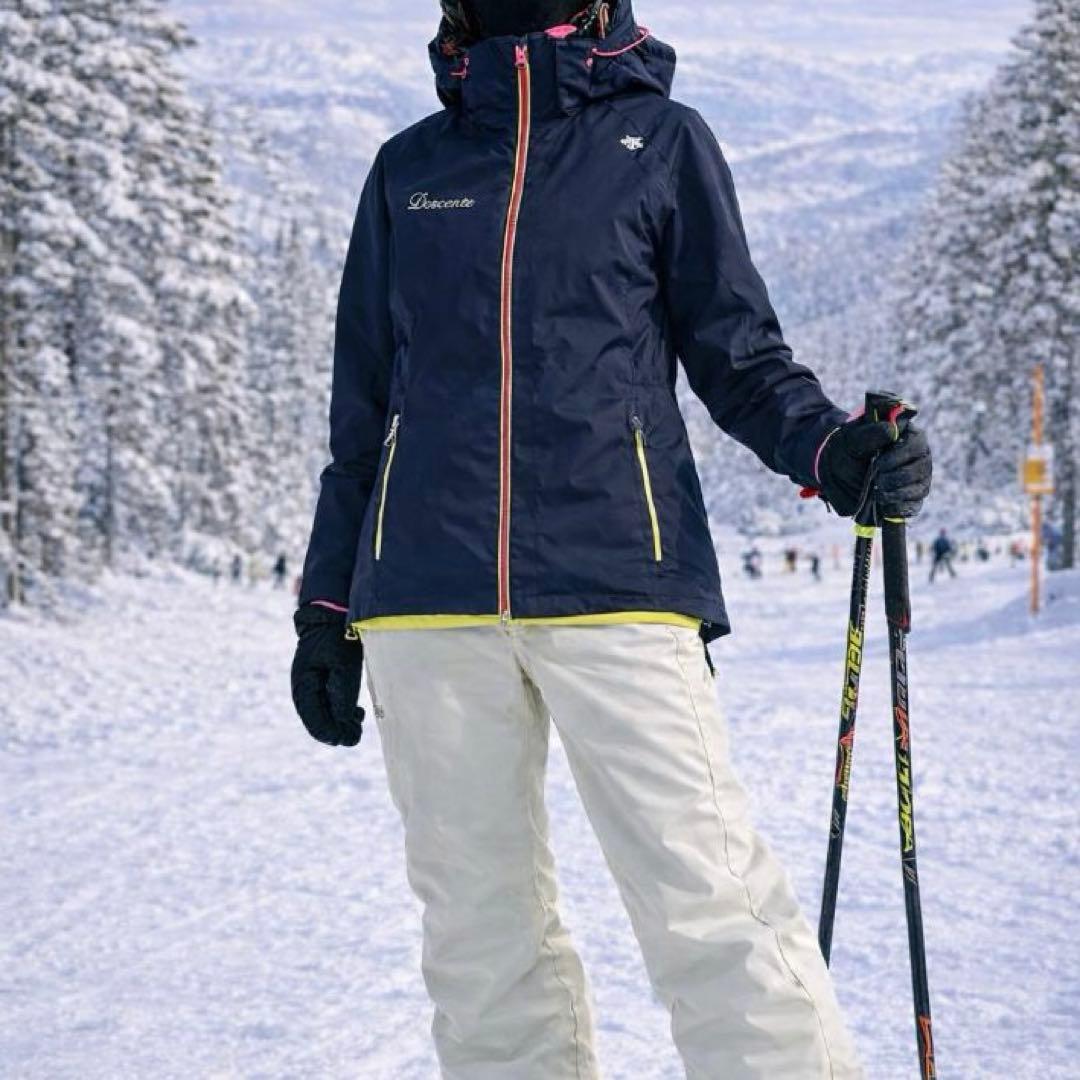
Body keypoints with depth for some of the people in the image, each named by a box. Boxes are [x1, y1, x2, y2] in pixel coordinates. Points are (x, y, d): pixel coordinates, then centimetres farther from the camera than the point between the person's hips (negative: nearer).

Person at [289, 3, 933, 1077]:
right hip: (427, 596, 3)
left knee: (709, 903, -12)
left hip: (616, 583, -3)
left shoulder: (662, 141, 10)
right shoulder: (408, 169, 17)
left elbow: (739, 354, 10)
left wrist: (833, 448, -11)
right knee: (480, 926, 5)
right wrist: (327, 605, 18)